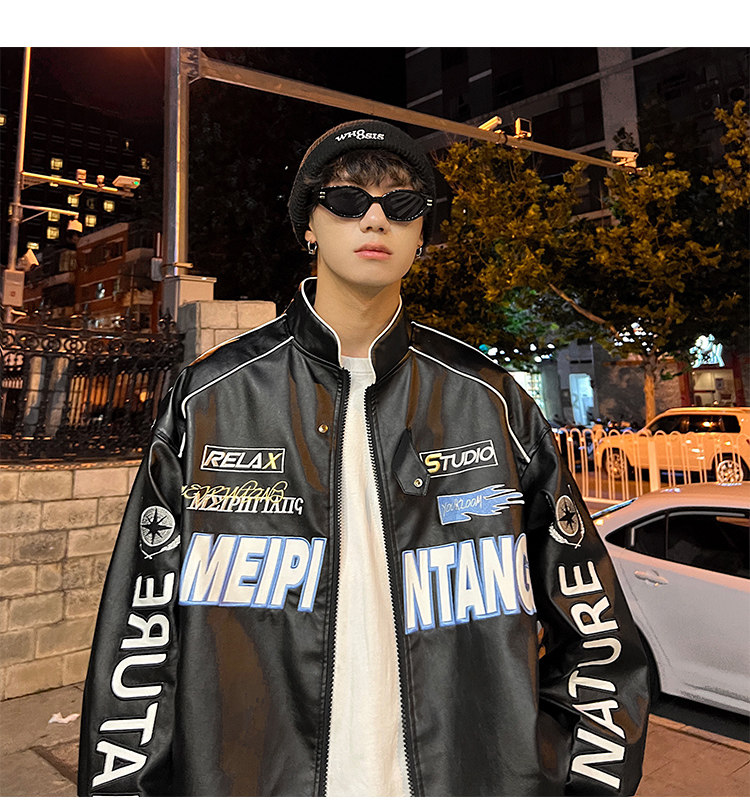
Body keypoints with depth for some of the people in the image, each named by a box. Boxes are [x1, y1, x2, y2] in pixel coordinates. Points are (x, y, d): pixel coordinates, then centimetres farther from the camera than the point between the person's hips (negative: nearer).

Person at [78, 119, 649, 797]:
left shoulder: (493, 403, -5)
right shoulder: (209, 398, -6)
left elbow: (592, 632, 1)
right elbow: (140, 641, -3)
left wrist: (589, 785, -4)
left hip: (476, 778, 1)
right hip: (248, 779, 0)